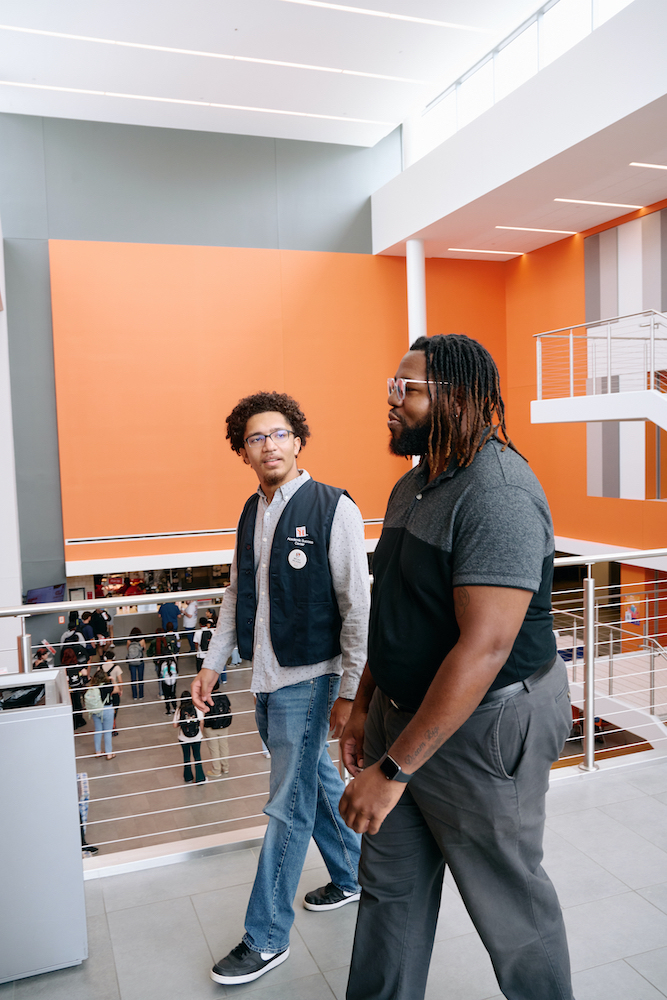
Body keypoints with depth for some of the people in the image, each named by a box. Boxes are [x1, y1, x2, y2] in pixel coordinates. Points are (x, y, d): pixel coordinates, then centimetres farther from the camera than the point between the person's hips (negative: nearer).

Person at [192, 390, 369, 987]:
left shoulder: (333, 509, -14)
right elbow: (238, 594, 16)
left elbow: (358, 607, -14)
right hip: (266, 679, 7)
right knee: (318, 781, 21)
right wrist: (214, 663, 13)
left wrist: (349, 692, -14)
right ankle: (352, 877, 42)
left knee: (289, 807, 3)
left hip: (308, 679, -6)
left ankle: (267, 938, 19)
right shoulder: (252, 513, 7)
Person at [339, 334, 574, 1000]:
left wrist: (394, 768, -26)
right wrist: (364, 707, 14)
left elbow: (485, 645, -29)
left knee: (509, 898, 14)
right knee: (389, 885, 20)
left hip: (483, 725, -8)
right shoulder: (412, 486, 7)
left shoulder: (498, 492, -24)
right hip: (403, 710, 8)